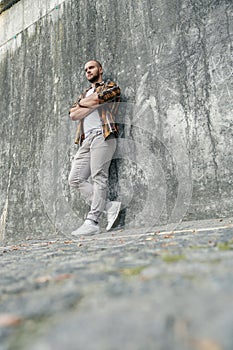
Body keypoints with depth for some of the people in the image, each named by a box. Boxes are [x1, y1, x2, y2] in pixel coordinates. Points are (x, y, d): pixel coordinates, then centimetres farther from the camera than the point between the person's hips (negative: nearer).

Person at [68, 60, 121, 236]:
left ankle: (92, 222, -16)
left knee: (98, 178, -15)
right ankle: (110, 206, -4)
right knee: (76, 179, -5)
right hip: (86, 139, 7)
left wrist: (83, 103, 12)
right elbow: (73, 114, 13)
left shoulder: (111, 86, 15)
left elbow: (96, 98, -7)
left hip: (102, 135, -7)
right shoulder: (84, 94, 32)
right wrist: (93, 104, 2)